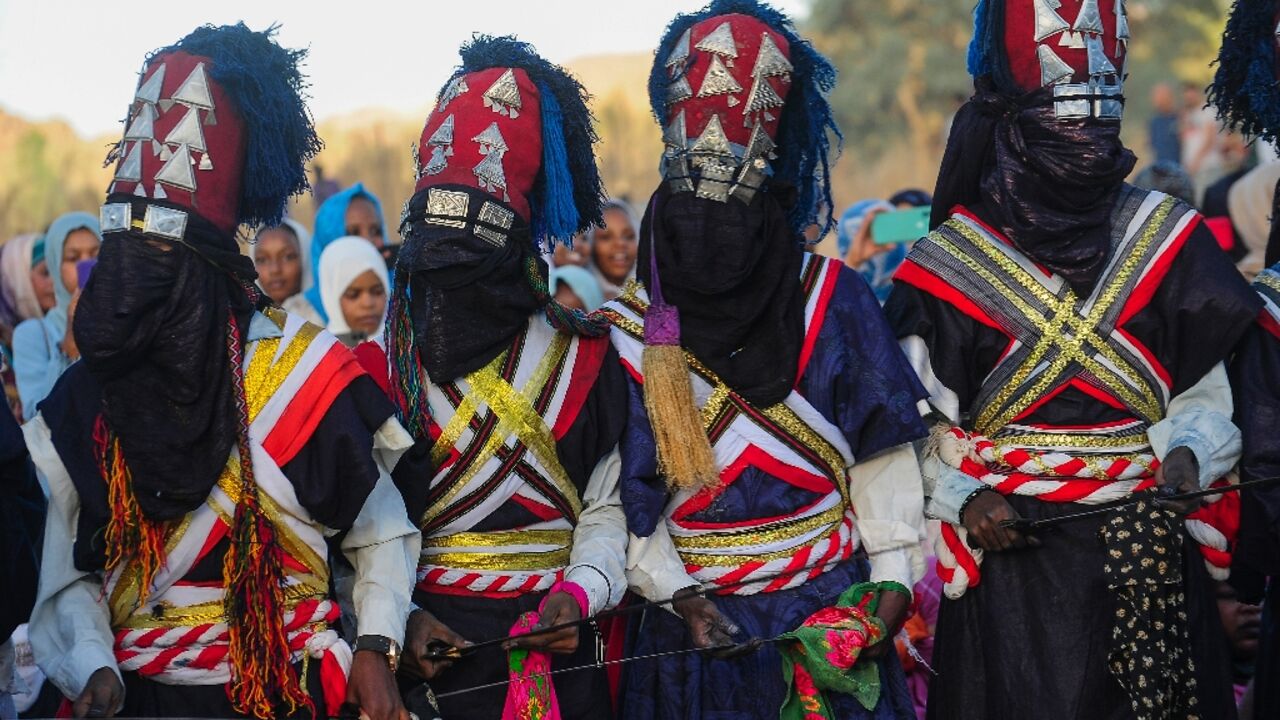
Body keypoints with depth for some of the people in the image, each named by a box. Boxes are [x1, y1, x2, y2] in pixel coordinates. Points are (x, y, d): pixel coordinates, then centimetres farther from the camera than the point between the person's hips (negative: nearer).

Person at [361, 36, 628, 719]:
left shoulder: (585, 359, 2)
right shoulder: (377, 367, 1)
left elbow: (607, 509, 3)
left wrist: (578, 592, -14)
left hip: (558, 654, 0)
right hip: (428, 651, 0)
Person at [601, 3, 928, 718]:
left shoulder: (835, 302, -2)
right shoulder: (627, 329, -2)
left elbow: (880, 458, 1)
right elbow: (622, 497, -2)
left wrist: (893, 577, -5)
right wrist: (678, 596, -14)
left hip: (834, 607, 0)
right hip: (698, 625, 0)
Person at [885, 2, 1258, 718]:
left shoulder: (1167, 240, 4)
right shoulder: (949, 262, 0)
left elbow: (1204, 398, 9)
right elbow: (919, 430, 5)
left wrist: (1187, 451, -11)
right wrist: (965, 500, -12)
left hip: (1151, 570, 2)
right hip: (1011, 563, -2)